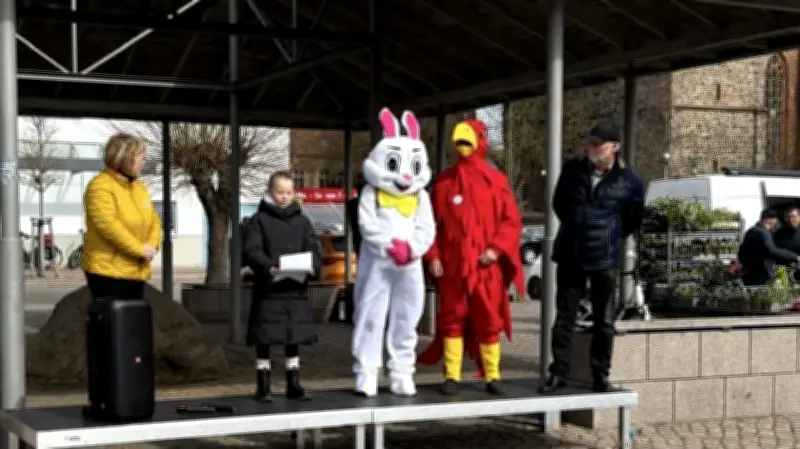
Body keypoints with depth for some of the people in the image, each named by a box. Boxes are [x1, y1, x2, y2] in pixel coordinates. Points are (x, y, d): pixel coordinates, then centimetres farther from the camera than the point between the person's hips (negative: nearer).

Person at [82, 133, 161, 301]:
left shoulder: (139, 187, 15)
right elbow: (108, 225, -22)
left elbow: (153, 219, 16)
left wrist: (152, 245, -5)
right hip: (107, 270, -9)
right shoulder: (100, 186, -13)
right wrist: (140, 249, -19)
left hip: (136, 271, 9)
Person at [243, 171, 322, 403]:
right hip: (268, 290, -4)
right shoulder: (259, 220, 0)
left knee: (294, 337, 10)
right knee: (264, 339, 0)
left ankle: (293, 384, 20)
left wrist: (312, 265, -15)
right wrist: (269, 267, -27)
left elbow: (313, 250, 7)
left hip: (296, 289, 4)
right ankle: (263, 386, 10)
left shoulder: (302, 221, 11)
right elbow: (252, 251, -10)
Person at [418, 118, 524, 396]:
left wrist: (496, 249, -12)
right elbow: (432, 222, 6)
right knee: (452, 319, 5)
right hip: (451, 265, 1)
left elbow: (512, 221, 1)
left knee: (489, 321, 3)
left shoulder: (496, 180, 2)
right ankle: (452, 376, 11)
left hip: (486, 265, -1)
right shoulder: (444, 181, 5)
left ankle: (492, 376, 12)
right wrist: (433, 256, -3)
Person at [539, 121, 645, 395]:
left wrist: (611, 237, 8)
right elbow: (558, 203, 17)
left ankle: (601, 375, 16)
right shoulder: (572, 171, 0)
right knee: (564, 317, 6)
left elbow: (634, 219, 7)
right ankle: (558, 373, 12)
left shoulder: (629, 182, -7)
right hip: (570, 255, 2)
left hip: (605, 259, -2)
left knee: (604, 321, 6)